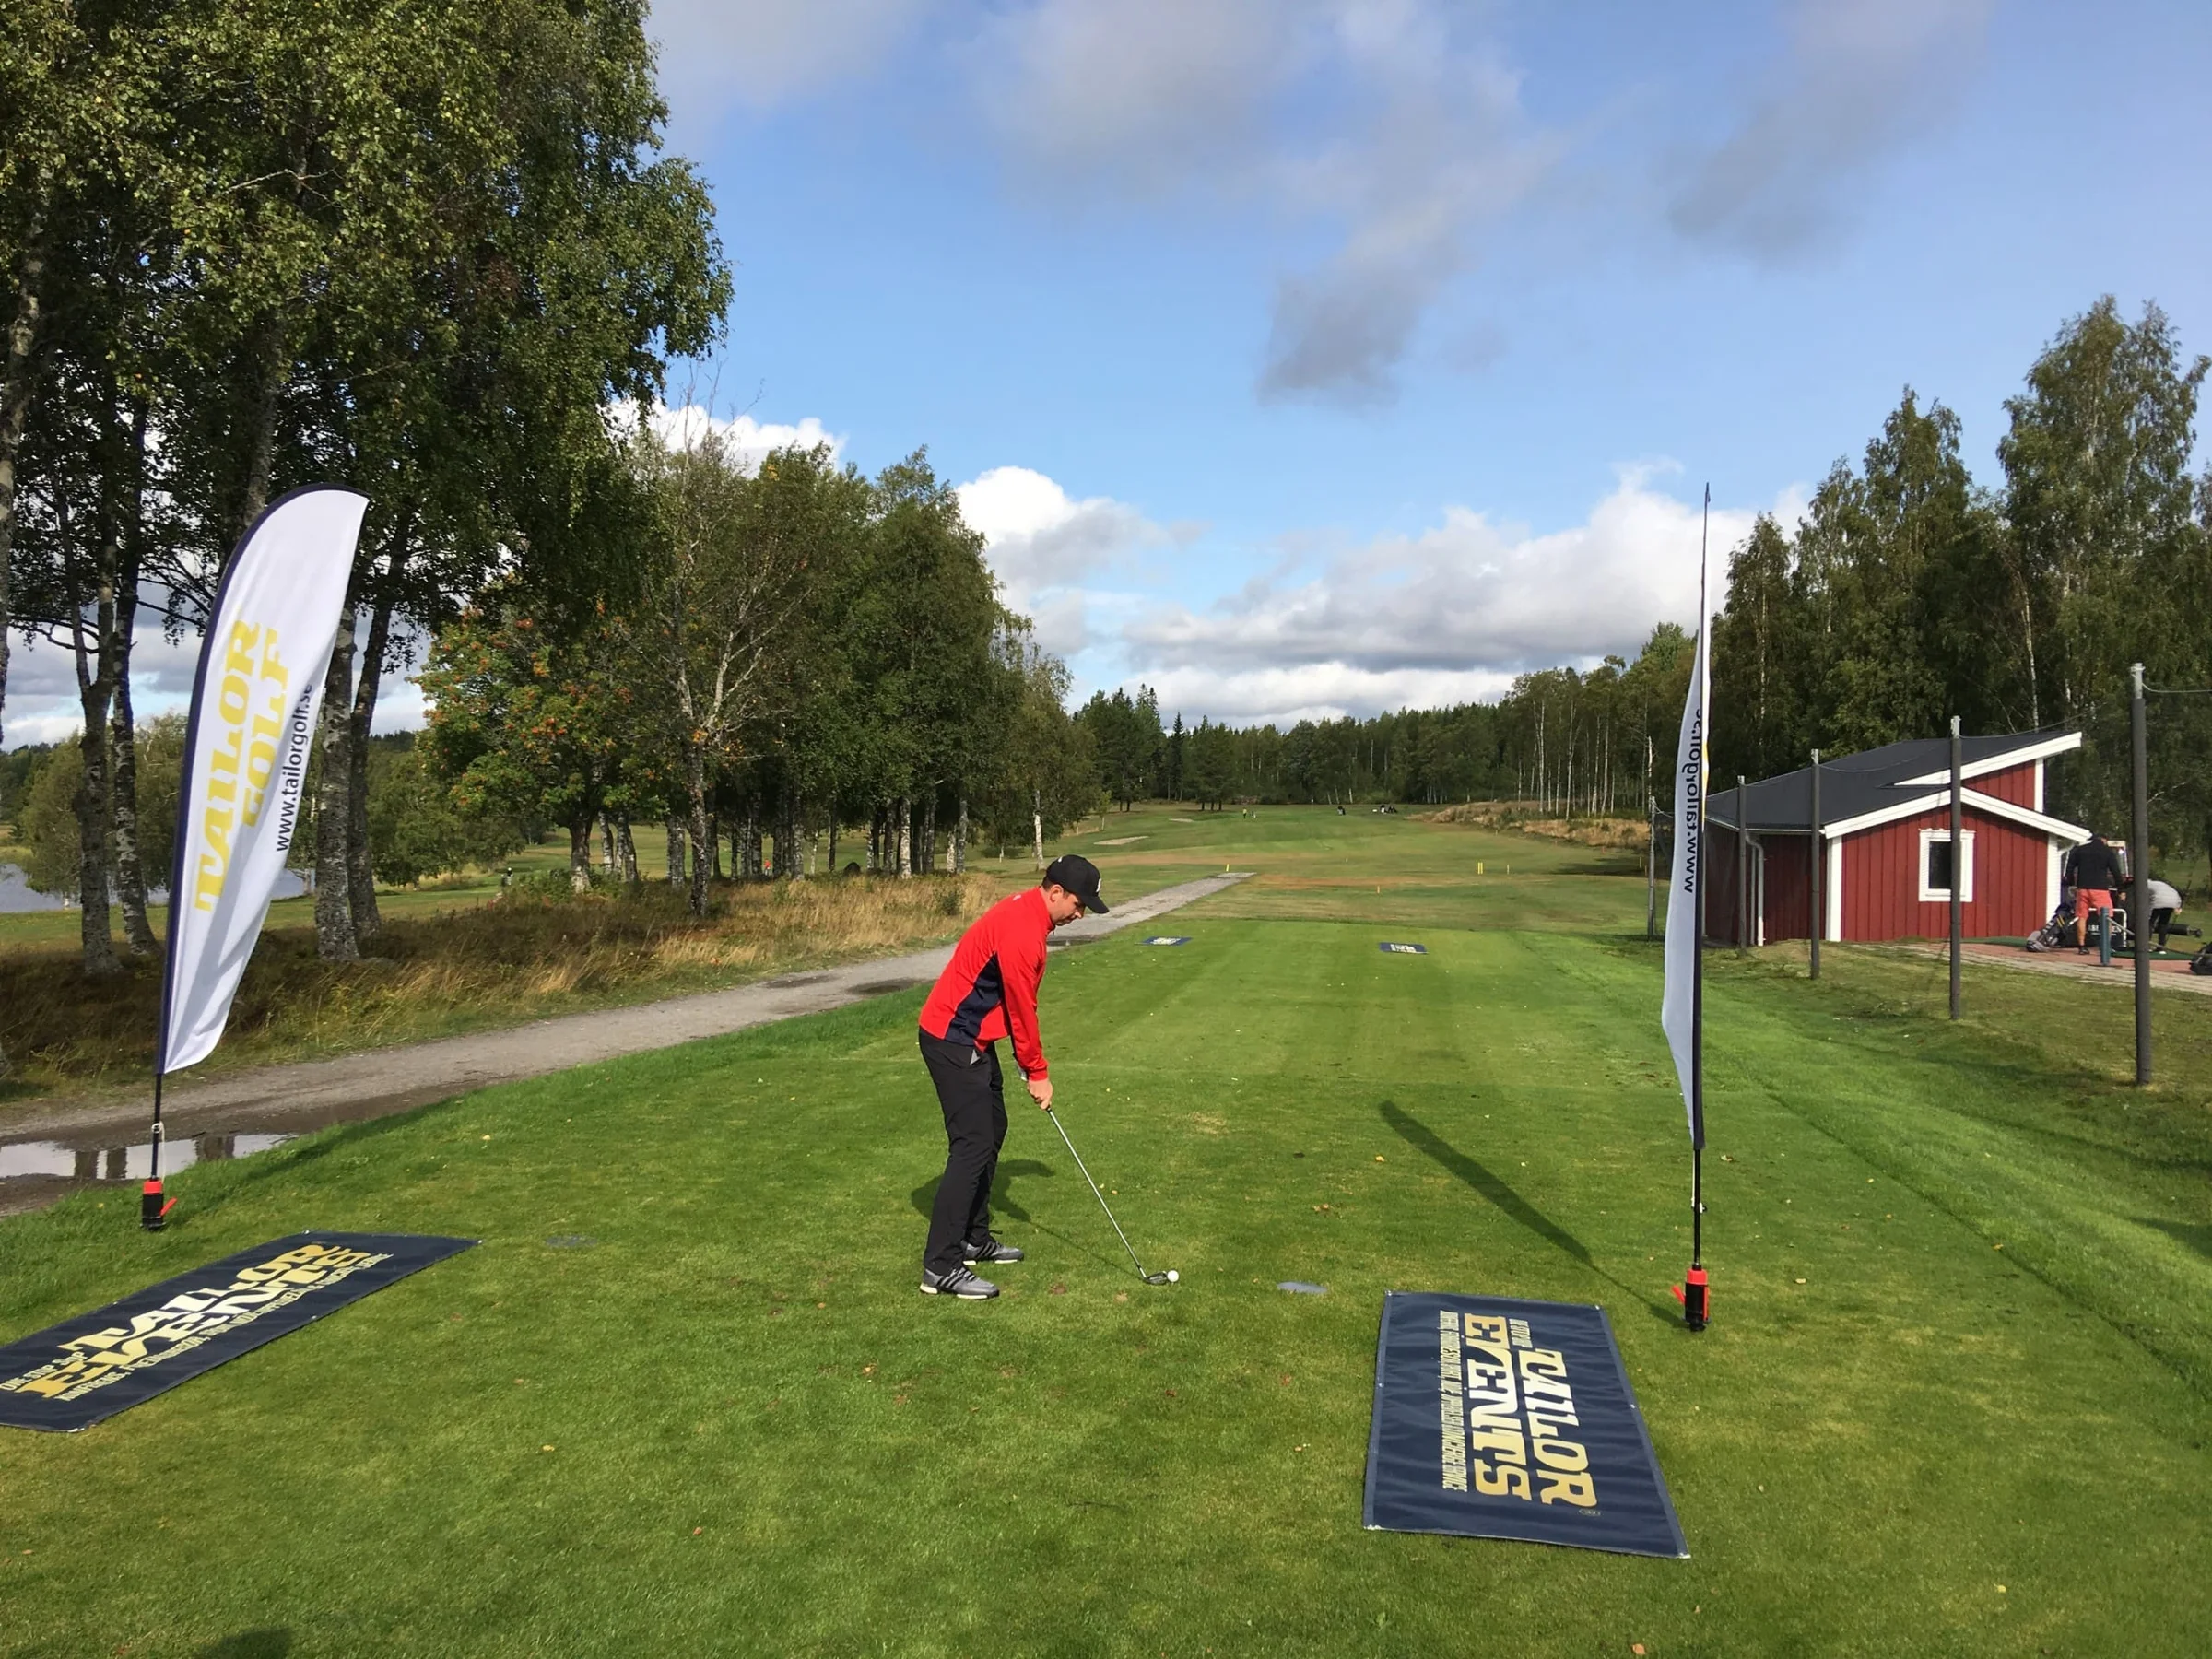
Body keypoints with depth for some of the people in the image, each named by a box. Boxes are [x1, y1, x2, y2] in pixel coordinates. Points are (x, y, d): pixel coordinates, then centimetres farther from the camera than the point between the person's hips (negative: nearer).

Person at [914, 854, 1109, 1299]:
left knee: (992, 1131, 17)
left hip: (971, 1037, 11)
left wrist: (1028, 1063, 14)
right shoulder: (1021, 931, -23)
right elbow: (1022, 1008, -18)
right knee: (972, 1145, -11)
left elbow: (1017, 1003, 16)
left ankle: (974, 1238, 28)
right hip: (953, 1041, -11)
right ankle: (941, 1267, -8)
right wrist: (1038, 1073, -8)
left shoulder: (1027, 913, 10)